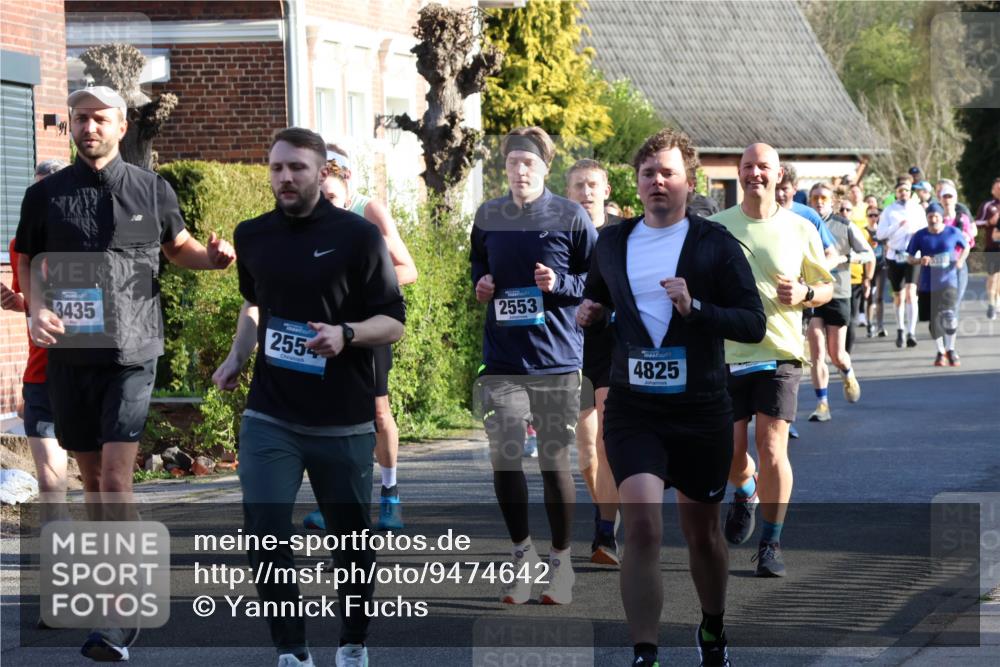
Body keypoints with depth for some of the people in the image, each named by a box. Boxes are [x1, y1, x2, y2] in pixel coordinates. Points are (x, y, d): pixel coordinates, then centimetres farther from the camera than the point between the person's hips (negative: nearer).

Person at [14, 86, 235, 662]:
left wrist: (213, 256, -5)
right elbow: (28, 261, 12)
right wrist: (37, 307, -7)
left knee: (116, 476, -14)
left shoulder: (150, 190, 4)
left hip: (131, 350, -3)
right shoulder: (46, 195, 6)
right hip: (71, 351, 3)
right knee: (91, 473, 11)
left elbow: (178, 246, 17)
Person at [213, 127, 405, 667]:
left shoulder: (358, 236, -6)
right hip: (270, 417, 3)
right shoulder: (252, 236, 7)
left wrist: (346, 335, -23)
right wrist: (237, 357, 10)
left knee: (352, 539, 9)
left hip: (343, 420, -2)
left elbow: (393, 323, -5)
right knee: (265, 536, -9)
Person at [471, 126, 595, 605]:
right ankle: (523, 557, 16)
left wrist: (560, 284, -15)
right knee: (504, 459, -2)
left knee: (554, 461, 3)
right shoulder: (488, 217, 8)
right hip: (502, 360, 3)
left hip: (557, 358, -3)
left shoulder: (571, 217, -3)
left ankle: (561, 562, 16)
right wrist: (480, 285, 4)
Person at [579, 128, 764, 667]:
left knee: (702, 531, 15)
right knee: (642, 525, -17)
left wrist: (695, 308, -23)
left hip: (701, 410, -1)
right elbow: (596, 298, 24)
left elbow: (753, 323, -9)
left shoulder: (715, 244, -5)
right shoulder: (611, 243, 6)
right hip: (633, 409, 1)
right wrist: (589, 314, 2)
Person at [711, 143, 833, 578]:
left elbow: (827, 288, 11)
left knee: (772, 448, -10)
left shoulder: (800, 230, 3)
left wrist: (805, 293, -11)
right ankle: (746, 493, 36)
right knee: (730, 450, 0)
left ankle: (771, 542, 3)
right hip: (727, 354, 1)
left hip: (779, 352, -1)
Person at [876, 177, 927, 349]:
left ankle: (911, 333, -21)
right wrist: (897, 225, -18)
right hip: (895, 256, 1)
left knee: (911, 293, -17)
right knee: (898, 296, 11)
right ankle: (900, 330, 30)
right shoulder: (889, 211, 4)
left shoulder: (918, 209, 7)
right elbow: (880, 234, -5)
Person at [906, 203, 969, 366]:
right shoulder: (920, 236, -2)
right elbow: (909, 257, 4)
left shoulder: (953, 233, -2)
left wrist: (961, 260, -4)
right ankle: (941, 351, 28)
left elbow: (966, 246, 15)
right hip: (928, 284, 1)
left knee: (949, 316, -17)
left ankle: (951, 350, 2)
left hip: (948, 282, -1)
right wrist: (920, 261, -17)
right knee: (934, 320, 8)